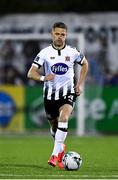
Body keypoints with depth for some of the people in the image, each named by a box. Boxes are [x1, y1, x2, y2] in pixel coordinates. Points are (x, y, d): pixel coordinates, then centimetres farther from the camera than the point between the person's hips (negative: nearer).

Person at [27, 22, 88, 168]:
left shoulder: (72, 52, -3)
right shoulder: (45, 53, -7)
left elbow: (85, 64, 18)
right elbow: (31, 73, -13)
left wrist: (80, 84, 10)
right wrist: (43, 78, -34)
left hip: (67, 92, -1)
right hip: (50, 94, 1)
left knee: (63, 118, -28)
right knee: (54, 126, 13)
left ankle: (55, 155, -30)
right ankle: (61, 148, 45)